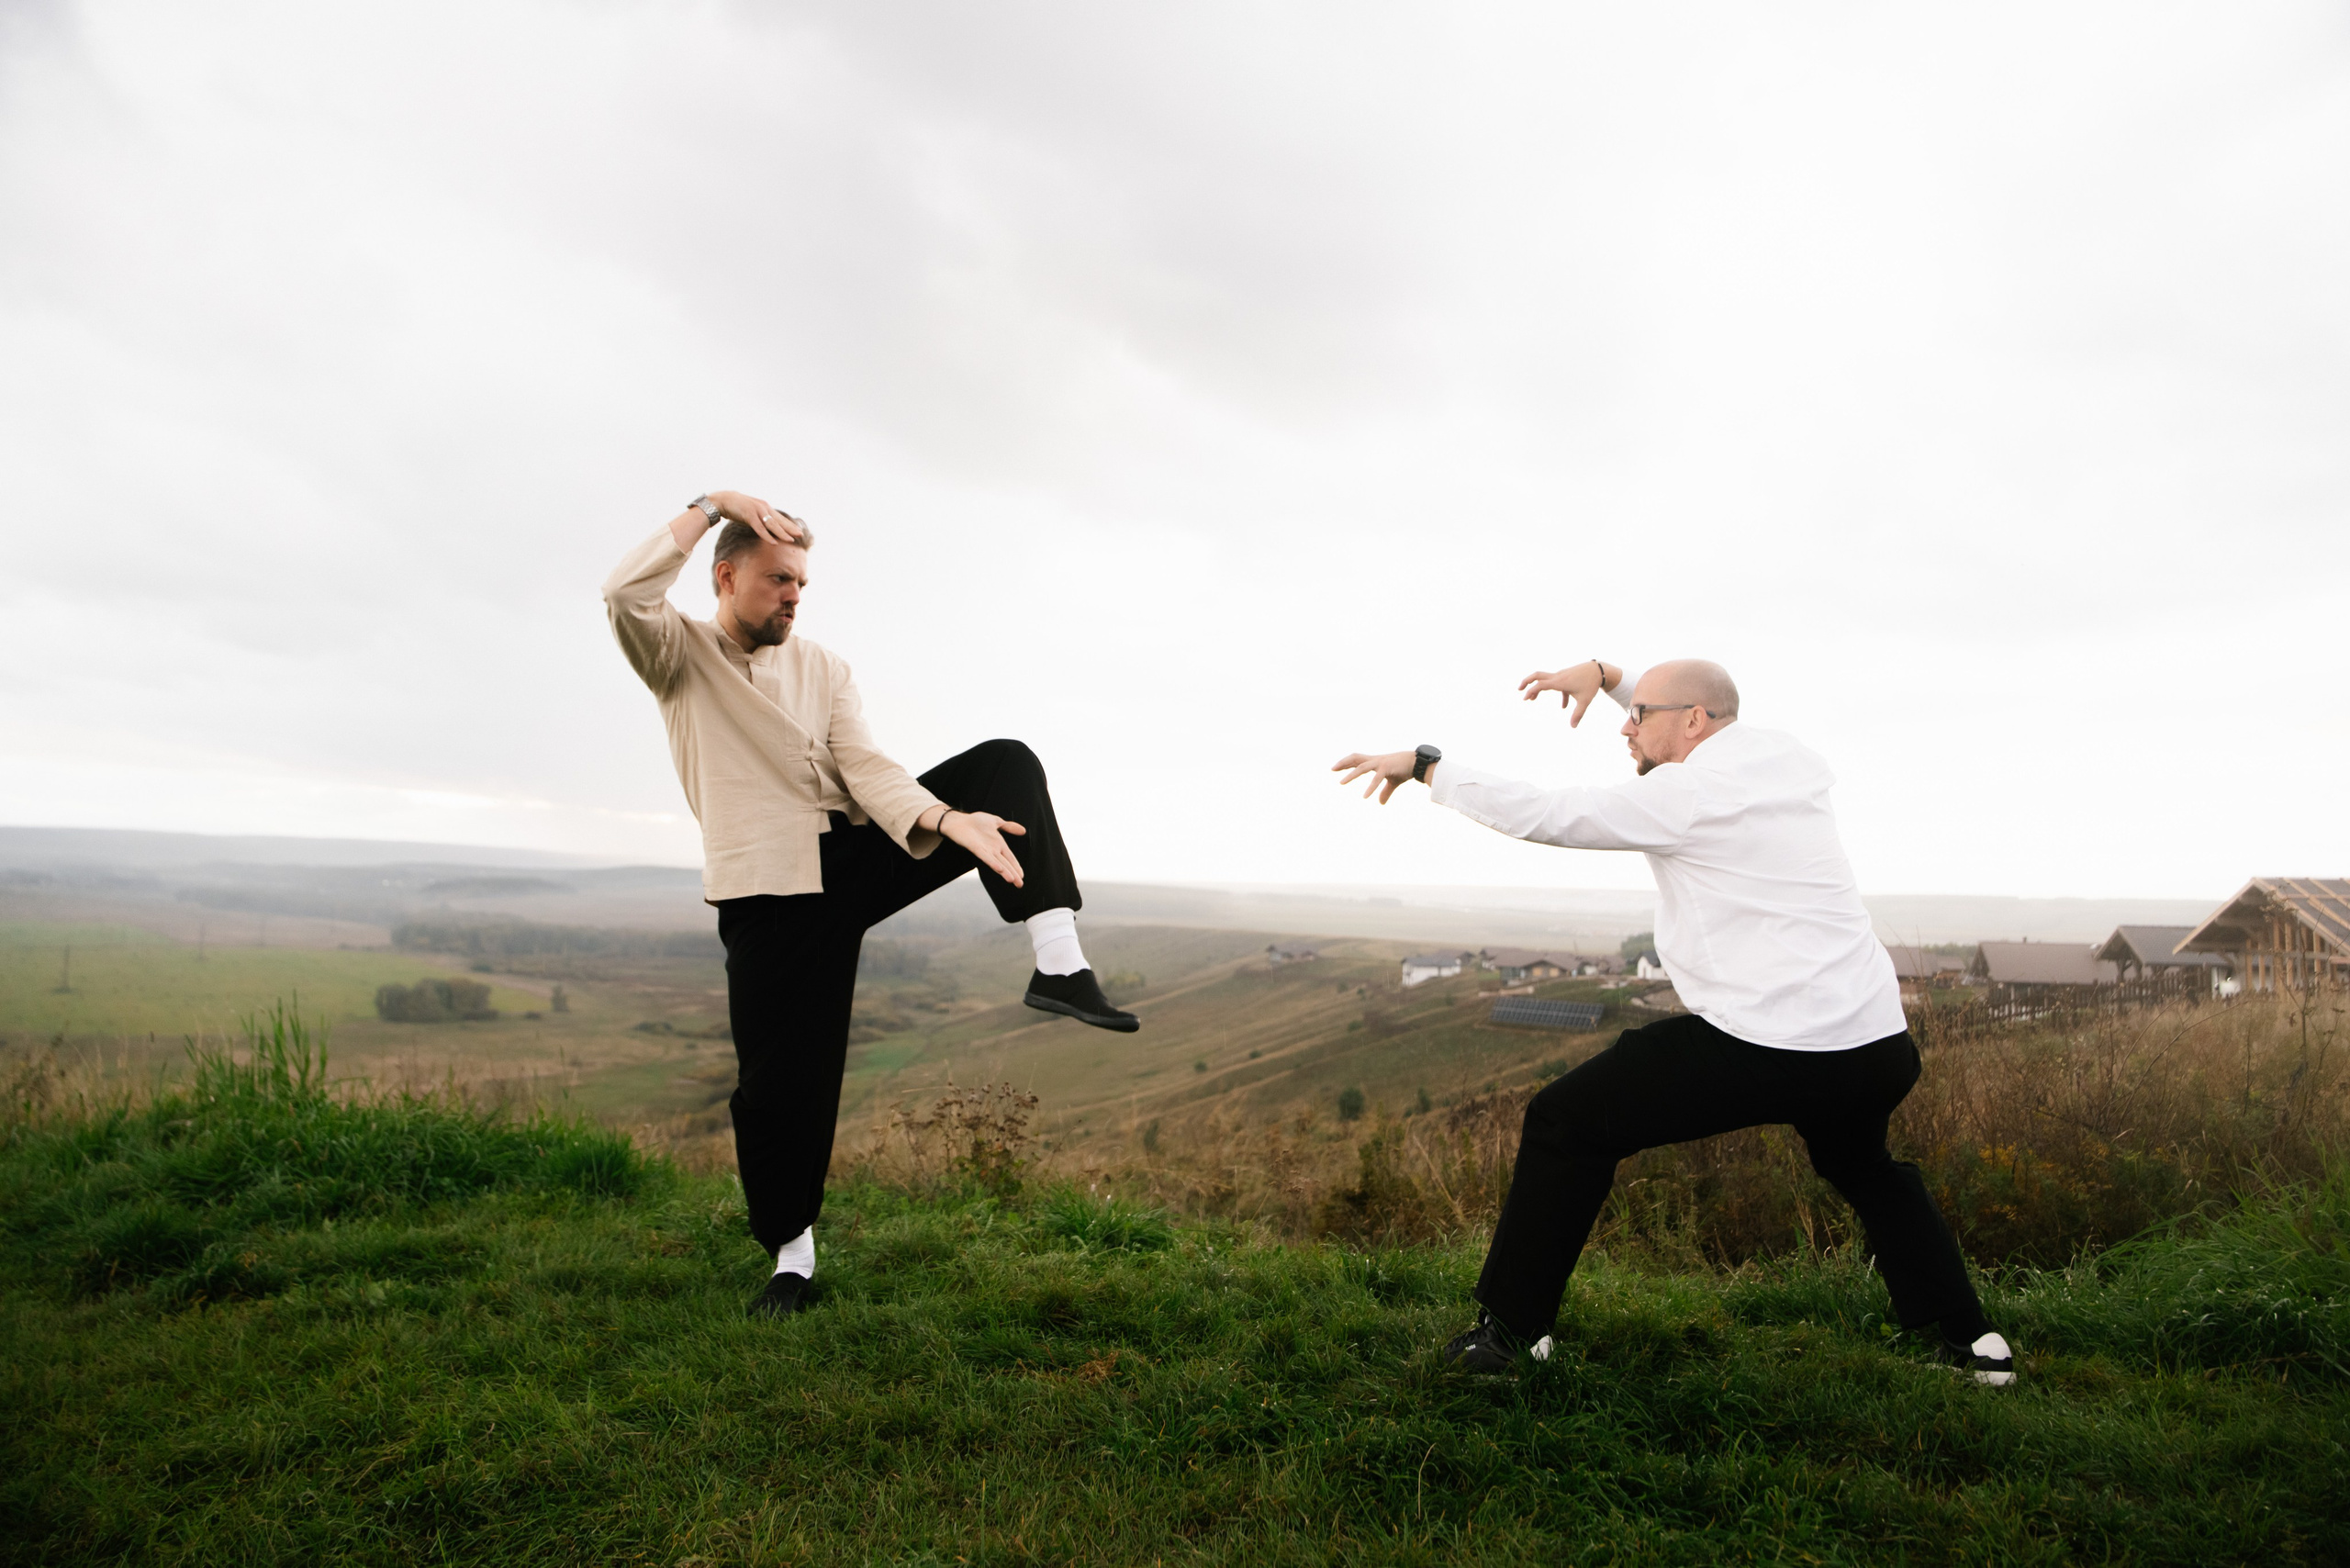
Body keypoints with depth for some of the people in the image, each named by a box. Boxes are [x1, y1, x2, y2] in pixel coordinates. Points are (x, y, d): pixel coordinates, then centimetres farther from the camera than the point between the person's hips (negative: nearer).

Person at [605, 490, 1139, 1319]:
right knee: (778, 1083, -3)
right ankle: (790, 1250, 25)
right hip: (769, 896, -3)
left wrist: (950, 821, -22)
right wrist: (713, 505, -14)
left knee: (1006, 764, -14)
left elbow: (867, 769, -4)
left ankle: (1057, 964, -28)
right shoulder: (681, 657, 4)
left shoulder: (823, 668, 12)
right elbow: (626, 594, -20)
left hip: (860, 855, 3)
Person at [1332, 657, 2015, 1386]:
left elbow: (1540, 814, -10)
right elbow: (1709, 732, 33)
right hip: (1878, 1047, 8)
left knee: (1567, 1123, 4)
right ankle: (1970, 1339, 37)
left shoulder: (1685, 795, -9)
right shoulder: (1788, 759, 12)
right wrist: (1605, 675, 25)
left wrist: (1424, 764, -2)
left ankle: (1512, 1329, 9)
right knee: (1861, 1164, 39)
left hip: (1761, 1046, -8)